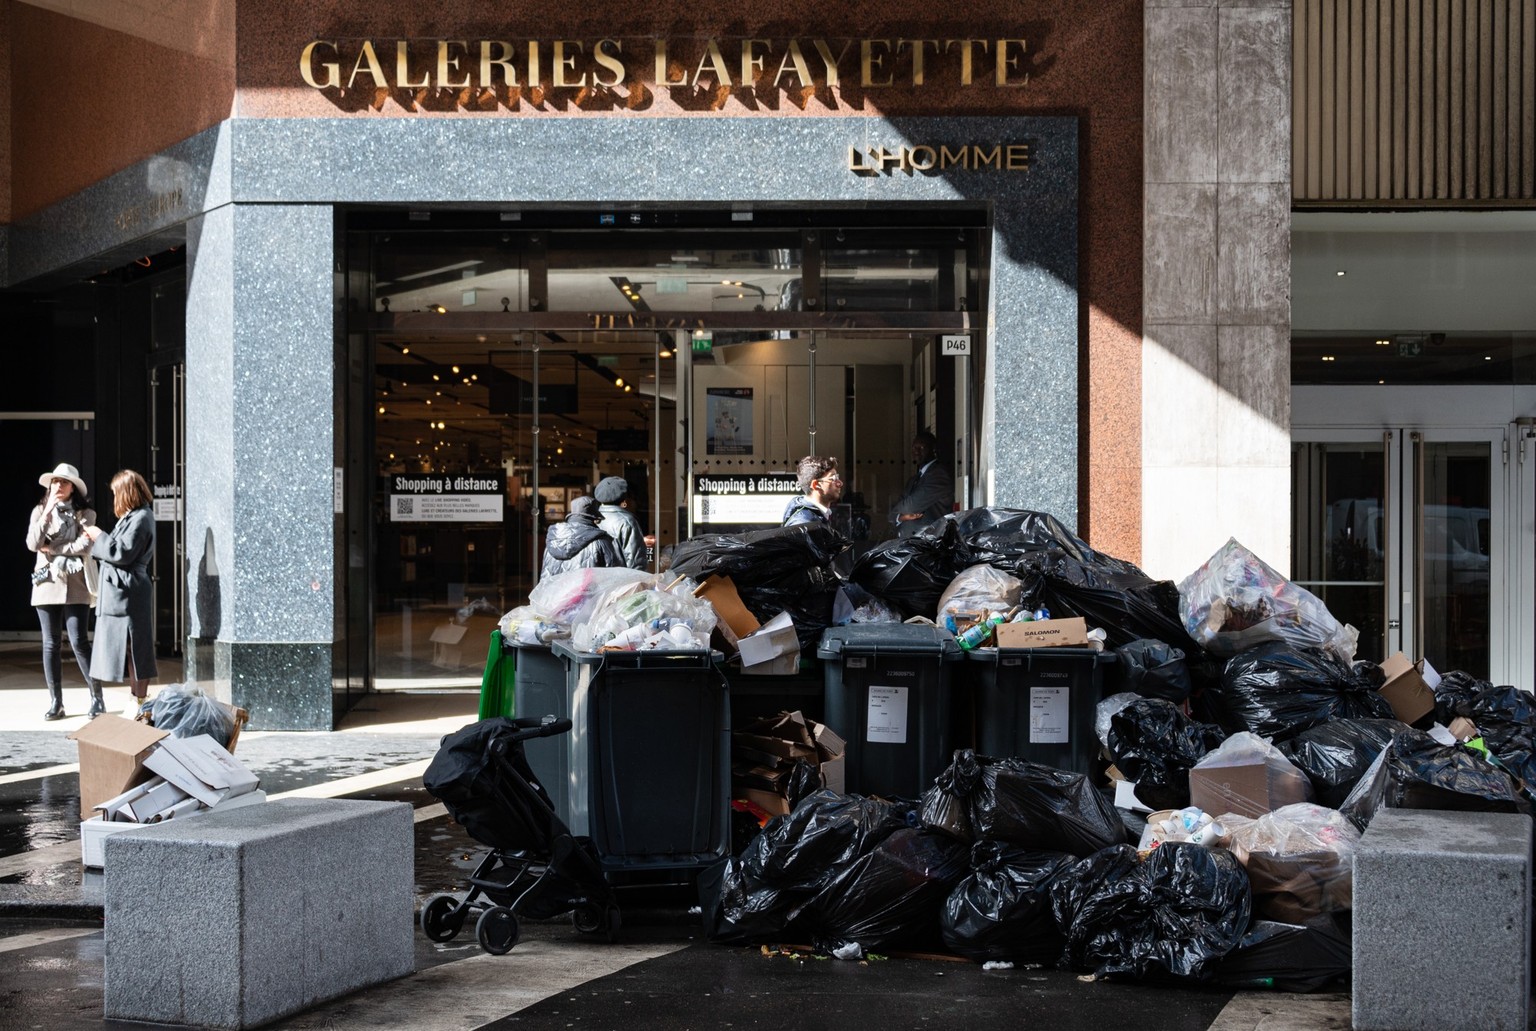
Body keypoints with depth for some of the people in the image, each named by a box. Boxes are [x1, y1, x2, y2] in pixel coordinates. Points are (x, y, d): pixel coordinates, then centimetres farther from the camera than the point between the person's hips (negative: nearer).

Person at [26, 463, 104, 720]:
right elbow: (32, 544, -4)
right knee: (51, 644, 3)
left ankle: (97, 697, -2)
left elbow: (84, 546, -10)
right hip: (47, 584, 3)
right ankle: (56, 702, 7)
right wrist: (47, 513, -11)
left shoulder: (85, 514, 3)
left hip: (75, 585, -3)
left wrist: (52, 549, -7)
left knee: (78, 641, -10)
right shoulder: (40, 511, 11)